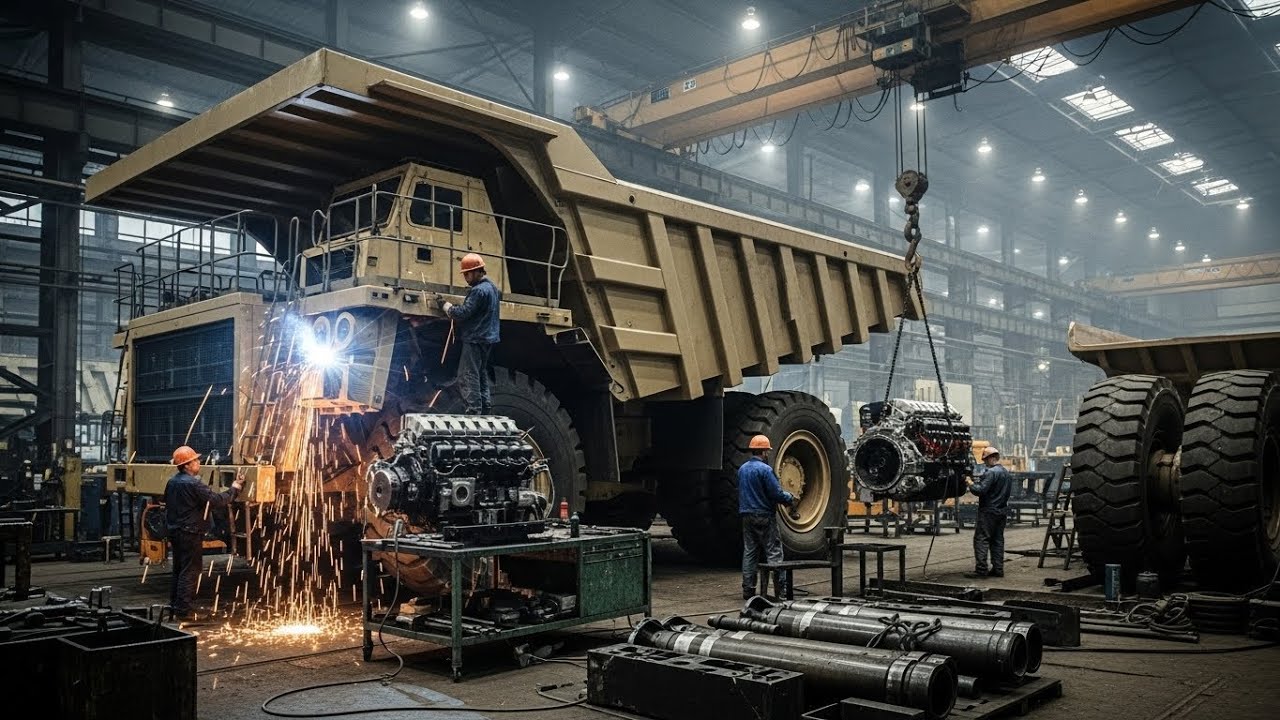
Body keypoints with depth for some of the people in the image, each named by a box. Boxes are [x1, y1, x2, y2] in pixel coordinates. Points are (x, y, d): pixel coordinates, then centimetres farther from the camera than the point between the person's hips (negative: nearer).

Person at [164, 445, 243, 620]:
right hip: (190, 534, -9)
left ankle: (175, 606, 25)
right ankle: (184, 610, -1)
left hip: (175, 532, 9)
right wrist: (234, 489, -7)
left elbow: (167, 506, 19)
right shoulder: (194, 484, -20)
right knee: (190, 572, -3)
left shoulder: (171, 482, 9)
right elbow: (217, 500, -21)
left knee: (178, 570, 18)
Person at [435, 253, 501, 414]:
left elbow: (462, 313, -20)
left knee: (469, 376, -9)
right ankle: (486, 409, 20)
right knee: (481, 375, 17)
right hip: (488, 339, 10)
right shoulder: (492, 287, 14)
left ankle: (473, 411, -12)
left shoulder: (479, 290, -17)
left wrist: (444, 304, -5)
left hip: (475, 339, -10)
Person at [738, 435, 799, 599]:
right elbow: (776, 493, -16)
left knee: (749, 553, 10)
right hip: (764, 516, -7)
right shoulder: (765, 469, -14)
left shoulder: (742, 469, 11)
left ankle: (748, 590, 10)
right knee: (774, 552, -3)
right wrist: (790, 499, 2)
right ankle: (781, 590, -4)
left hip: (746, 516, 7)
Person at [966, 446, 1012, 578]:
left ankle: (981, 569, -10)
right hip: (1002, 511, 9)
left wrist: (970, 483, -5)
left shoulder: (991, 473, -16)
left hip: (989, 511, -9)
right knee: (998, 540, 11)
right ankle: (998, 569, 11)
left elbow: (980, 490, -22)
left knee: (981, 539, -7)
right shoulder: (1007, 473, 15)